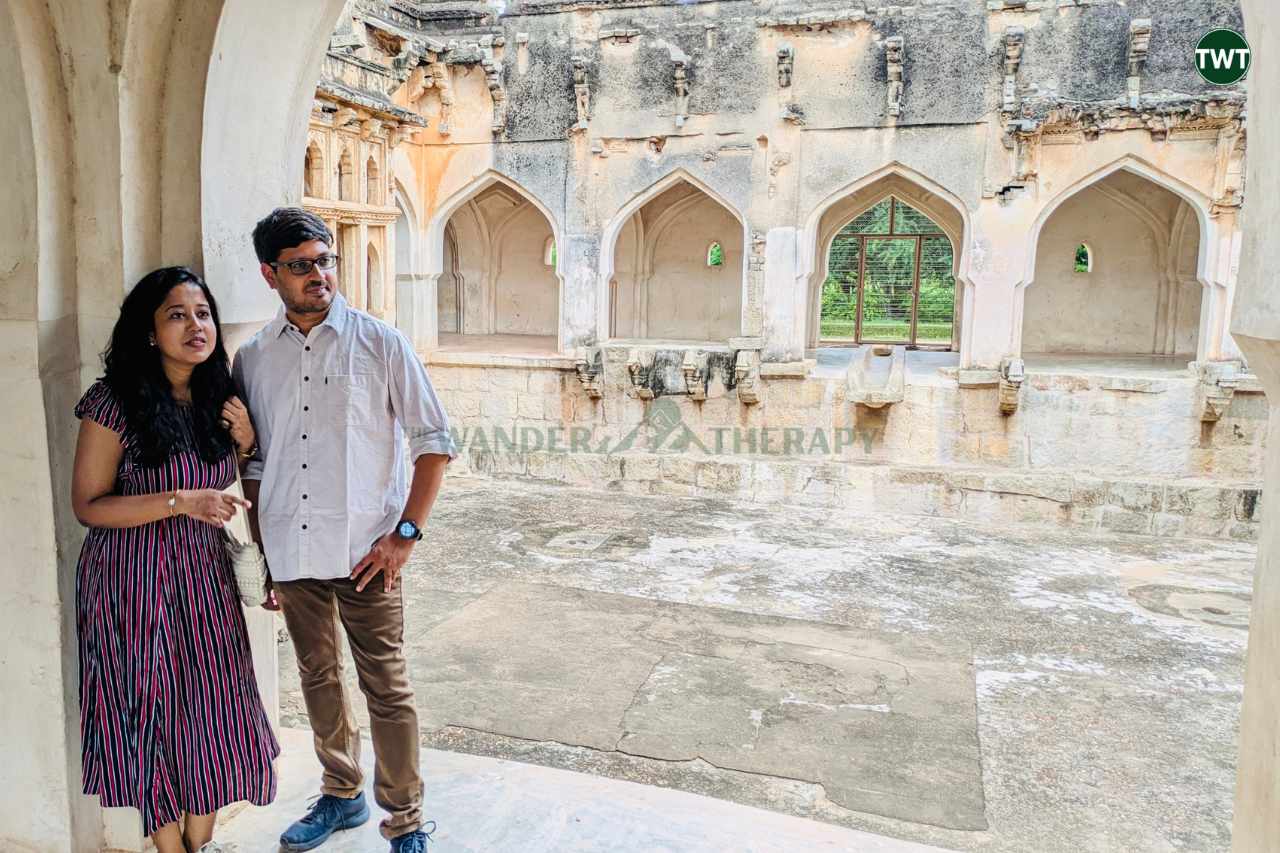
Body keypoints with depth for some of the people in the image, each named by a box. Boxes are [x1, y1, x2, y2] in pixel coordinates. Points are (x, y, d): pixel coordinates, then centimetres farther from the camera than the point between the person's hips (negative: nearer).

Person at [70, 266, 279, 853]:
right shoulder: (114, 403, -13)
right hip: (135, 580, -5)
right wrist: (182, 502, -21)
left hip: (204, 576, 5)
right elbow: (87, 505, -12)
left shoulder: (218, 397, 4)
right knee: (154, 715, 6)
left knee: (214, 712, 10)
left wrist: (245, 442, -3)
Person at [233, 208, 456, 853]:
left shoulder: (379, 342, -5)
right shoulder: (253, 358, 6)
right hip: (290, 552, 4)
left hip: (364, 552, -4)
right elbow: (254, 464, 13)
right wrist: (260, 555, 10)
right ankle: (341, 796, 38)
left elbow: (435, 441, -5)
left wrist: (406, 533, -12)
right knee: (318, 677, 18)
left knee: (386, 688, 2)